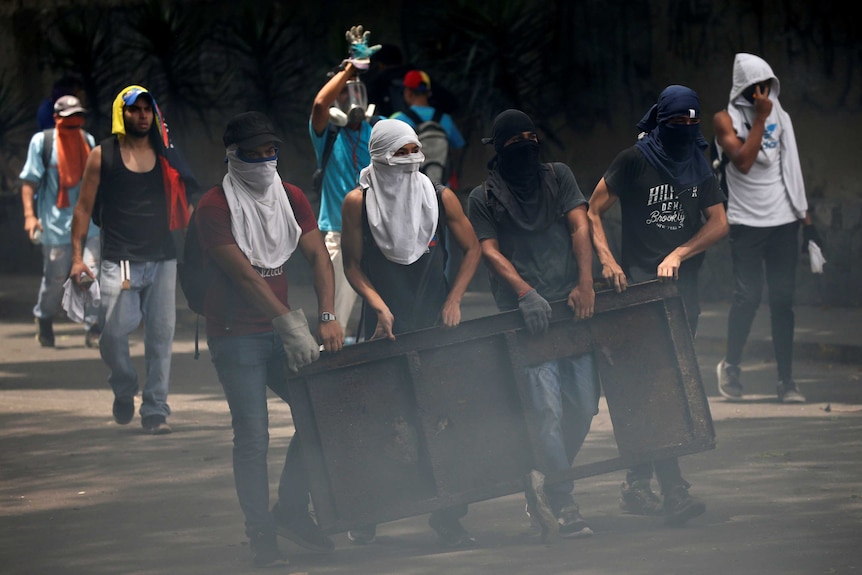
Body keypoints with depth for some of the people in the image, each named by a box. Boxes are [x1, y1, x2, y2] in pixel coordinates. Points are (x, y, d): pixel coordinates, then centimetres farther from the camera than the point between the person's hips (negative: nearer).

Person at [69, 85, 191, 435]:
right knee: (113, 330, -13)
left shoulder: (165, 154, 11)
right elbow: (84, 207, 5)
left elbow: (181, 202, 17)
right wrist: (77, 257, -2)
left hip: (162, 260, 2)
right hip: (119, 261, -2)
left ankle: (155, 410, 4)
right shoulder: (103, 156, 4)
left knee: (161, 335, -1)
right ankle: (124, 390, 15)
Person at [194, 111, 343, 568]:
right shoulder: (214, 208, -11)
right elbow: (242, 274, -19)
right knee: (252, 436, -7)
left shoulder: (290, 198, 7)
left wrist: (327, 317, -15)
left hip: (281, 330, 6)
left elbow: (318, 256, 0)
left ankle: (291, 512, 15)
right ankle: (261, 534, -1)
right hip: (236, 337, -6)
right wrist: (290, 325, -26)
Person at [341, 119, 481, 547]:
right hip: (385, 326, -1)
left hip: (435, 322, 1)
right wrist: (380, 307, -11)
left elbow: (471, 250, 10)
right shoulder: (358, 203, -2)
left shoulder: (441, 198, 2)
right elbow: (352, 264, 2)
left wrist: (453, 300, -1)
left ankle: (448, 515, 4)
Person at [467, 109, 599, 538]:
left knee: (582, 406, 0)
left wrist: (585, 284, -12)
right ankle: (564, 506, -14)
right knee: (550, 409, -15)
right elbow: (490, 251, -2)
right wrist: (526, 293, -19)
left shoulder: (558, 177, 16)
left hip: (570, 307, 3)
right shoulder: (483, 198, 10)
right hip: (526, 314, -3)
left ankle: (552, 488, 19)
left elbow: (579, 226, 4)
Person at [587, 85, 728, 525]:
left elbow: (719, 223, 5)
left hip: (683, 286, 6)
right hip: (640, 285, -6)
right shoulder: (634, 162, -3)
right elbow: (592, 212, -2)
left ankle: (637, 486, 16)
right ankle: (673, 490, -20)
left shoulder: (698, 166, 12)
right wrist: (607, 260, -17)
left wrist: (679, 254, -11)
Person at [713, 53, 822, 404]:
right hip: (747, 223, -4)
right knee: (748, 298, -5)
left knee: (782, 299, 2)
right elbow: (743, 161, -18)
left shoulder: (780, 117, 12)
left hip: (784, 221, 4)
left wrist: (806, 218, 13)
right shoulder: (726, 120, -2)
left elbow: (792, 171, 16)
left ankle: (786, 379, 4)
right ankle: (731, 366, 15)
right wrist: (760, 118, -16)